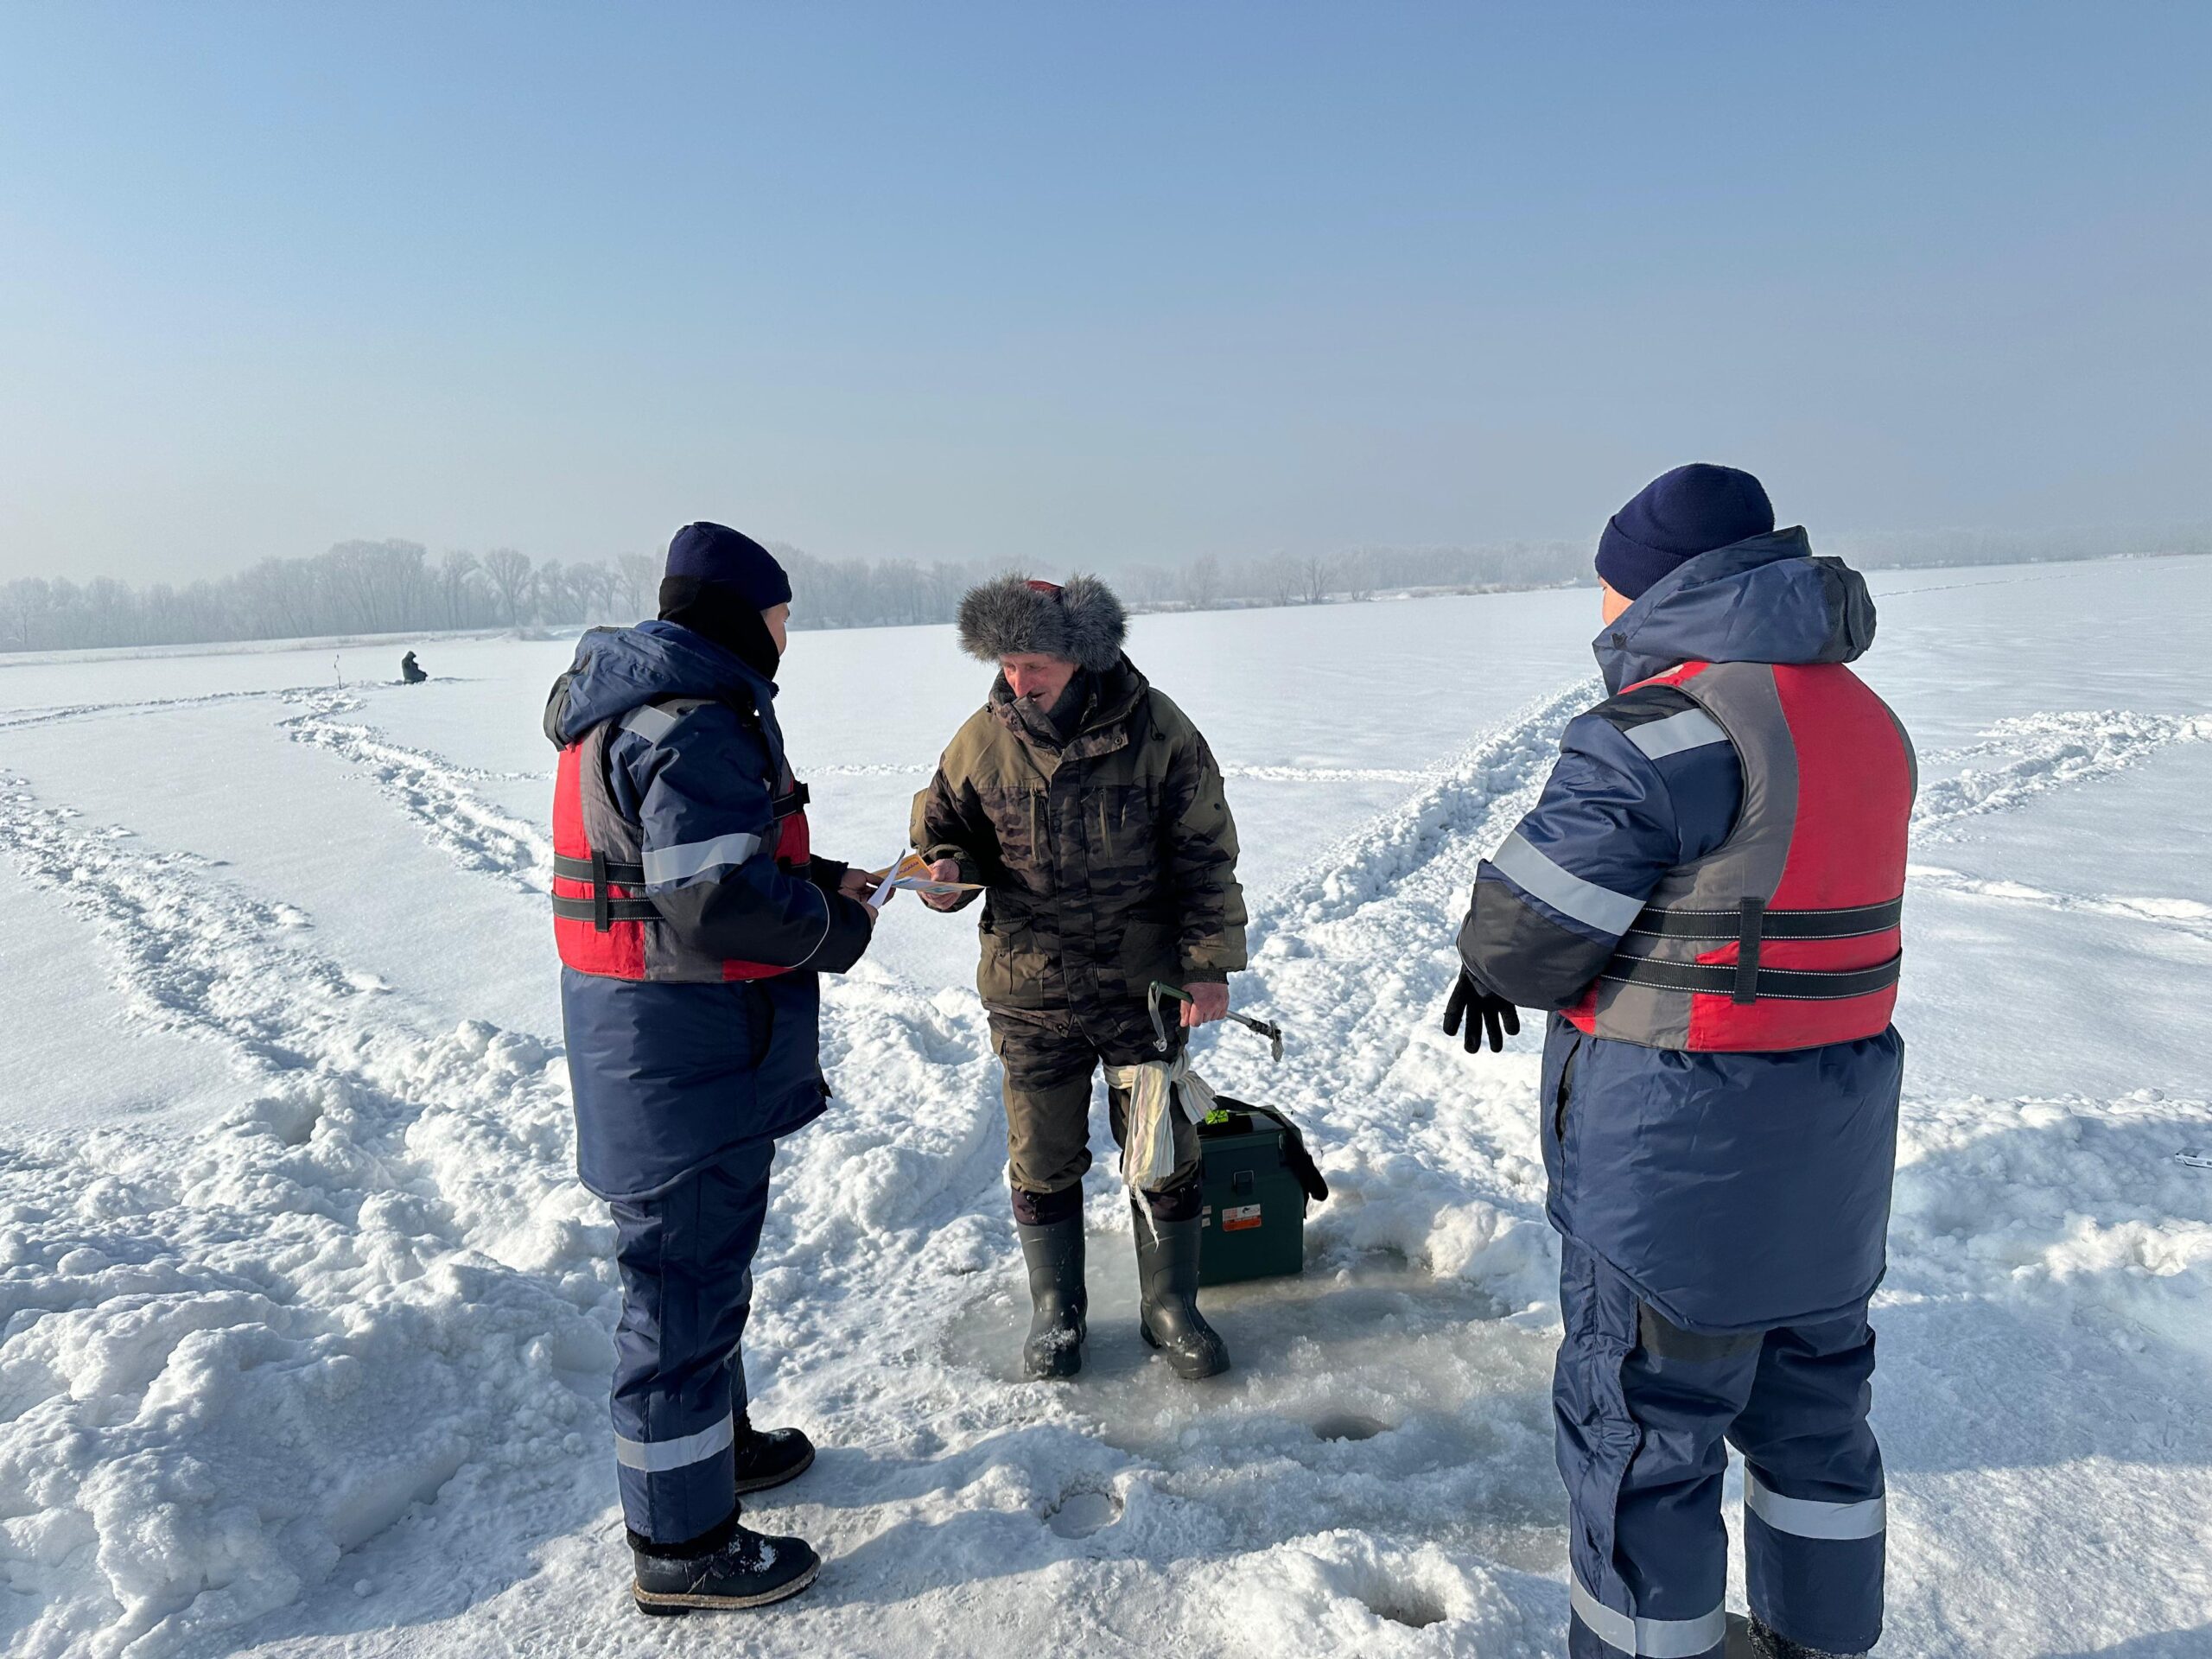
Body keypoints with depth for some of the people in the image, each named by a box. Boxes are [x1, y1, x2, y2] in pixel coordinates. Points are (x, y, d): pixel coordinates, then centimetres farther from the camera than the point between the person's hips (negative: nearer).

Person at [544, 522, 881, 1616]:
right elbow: (722, 903, -29)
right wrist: (839, 929, -12)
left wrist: (821, 881, 7)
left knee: (704, 1266, 25)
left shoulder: (638, 708, 13)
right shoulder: (693, 724, -22)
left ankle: (715, 1440, 44)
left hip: (665, 1058, 11)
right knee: (685, 1285, 3)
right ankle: (683, 1546, 19)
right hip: (687, 1062, -11)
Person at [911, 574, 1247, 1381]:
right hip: (1030, 991, 1)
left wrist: (1208, 964, -7)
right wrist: (945, 870, -16)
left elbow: (1204, 854, -4)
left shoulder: (1158, 731, -9)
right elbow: (942, 828, 8)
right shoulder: (983, 739, -6)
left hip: (1144, 985, -1)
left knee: (1165, 1150, 10)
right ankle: (1056, 1307, 34)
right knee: (1044, 1160, 12)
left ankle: (1169, 1303, 31)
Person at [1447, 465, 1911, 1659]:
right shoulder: (1865, 718, 7)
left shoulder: (1659, 730, -22)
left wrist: (1496, 967, 4)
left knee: (1641, 1426, 8)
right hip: (1829, 1152, 9)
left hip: (1680, 1153, -9)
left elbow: (1521, 933, -20)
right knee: (1811, 1399, 24)